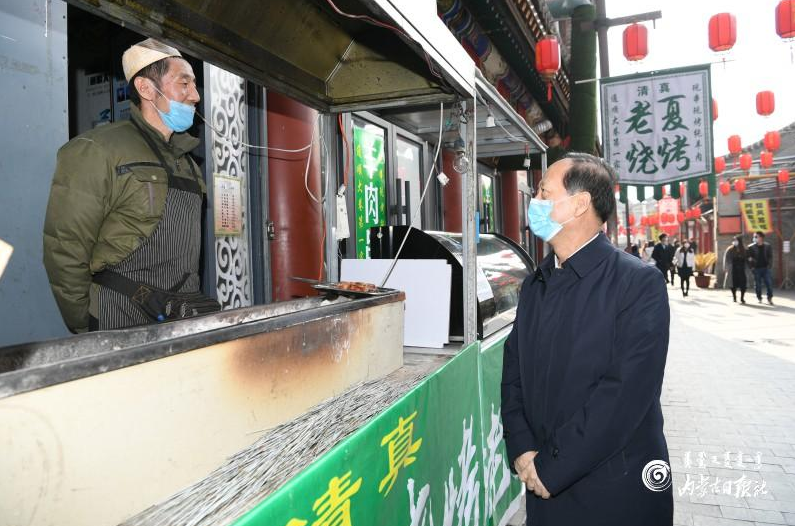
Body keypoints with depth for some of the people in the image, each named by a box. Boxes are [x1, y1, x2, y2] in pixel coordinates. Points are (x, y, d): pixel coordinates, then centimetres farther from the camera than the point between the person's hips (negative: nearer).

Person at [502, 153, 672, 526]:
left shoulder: (640, 283, -14)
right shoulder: (535, 284, 6)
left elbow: (627, 391, -21)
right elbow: (513, 372, 5)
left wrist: (552, 467, -18)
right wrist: (522, 451, -8)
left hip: (618, 490, -5)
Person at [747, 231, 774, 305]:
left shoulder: (768, 246, 5)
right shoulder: (751, 247, 2)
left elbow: (770, 257, 7)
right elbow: (749, 257, 3)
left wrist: (769, 265, -4)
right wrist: (751, 266, -8)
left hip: (766, 268, 0)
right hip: (756, 269, 0)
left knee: (769, 284, -4)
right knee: (757, 285, 4)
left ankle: (770, 298, 3)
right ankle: (759, 298, 15)